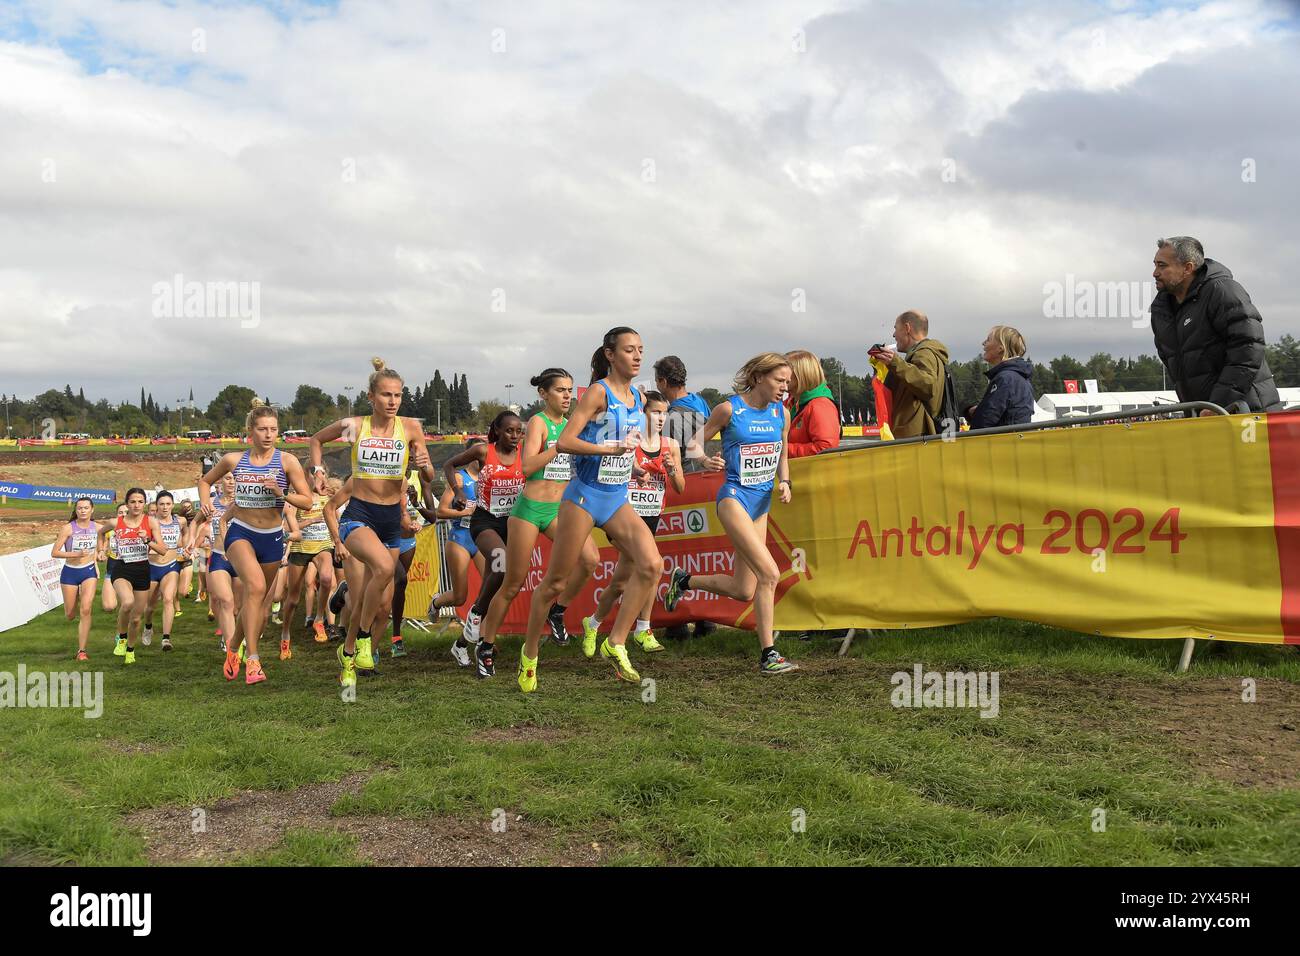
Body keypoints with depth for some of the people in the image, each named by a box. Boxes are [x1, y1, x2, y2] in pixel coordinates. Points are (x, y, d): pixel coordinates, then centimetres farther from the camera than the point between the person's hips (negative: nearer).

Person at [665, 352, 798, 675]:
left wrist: (784, 483, 1)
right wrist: (706, 461, -20)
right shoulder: (729, 409, -8)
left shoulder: (782, 414, 6)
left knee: (743, 592, 9)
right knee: (770, 573, -20)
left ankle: (683, 580, 34)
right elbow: (695, 443, 0)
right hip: (734, 497, -7)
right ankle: (768, 655, -12)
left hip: (762, 502, 7)